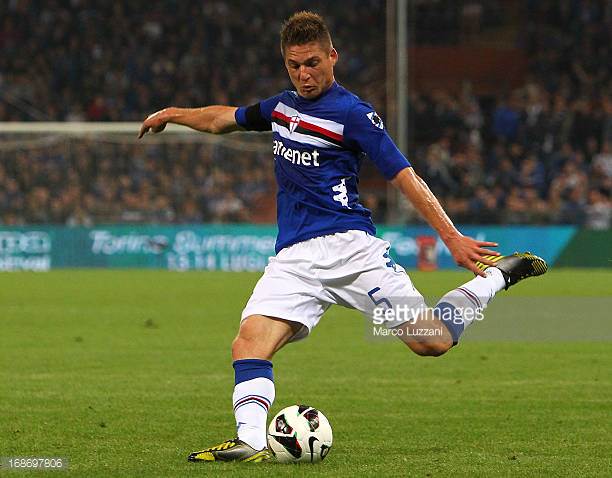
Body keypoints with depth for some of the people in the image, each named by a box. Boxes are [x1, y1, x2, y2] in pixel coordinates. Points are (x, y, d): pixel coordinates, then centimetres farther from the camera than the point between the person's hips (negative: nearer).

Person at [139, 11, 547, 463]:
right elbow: (226, 119, 38)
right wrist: (173, 114, 33)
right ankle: (251, 441, -30)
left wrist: (452, 236, -16)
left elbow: (404, 175, -10)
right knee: (249, 344, -20)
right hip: (294, 258, 5)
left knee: (432, 341, -8)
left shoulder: (352, 113, -6)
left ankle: (498, 274, 15)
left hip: (347, 245, -5)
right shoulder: (283, 105, 16)